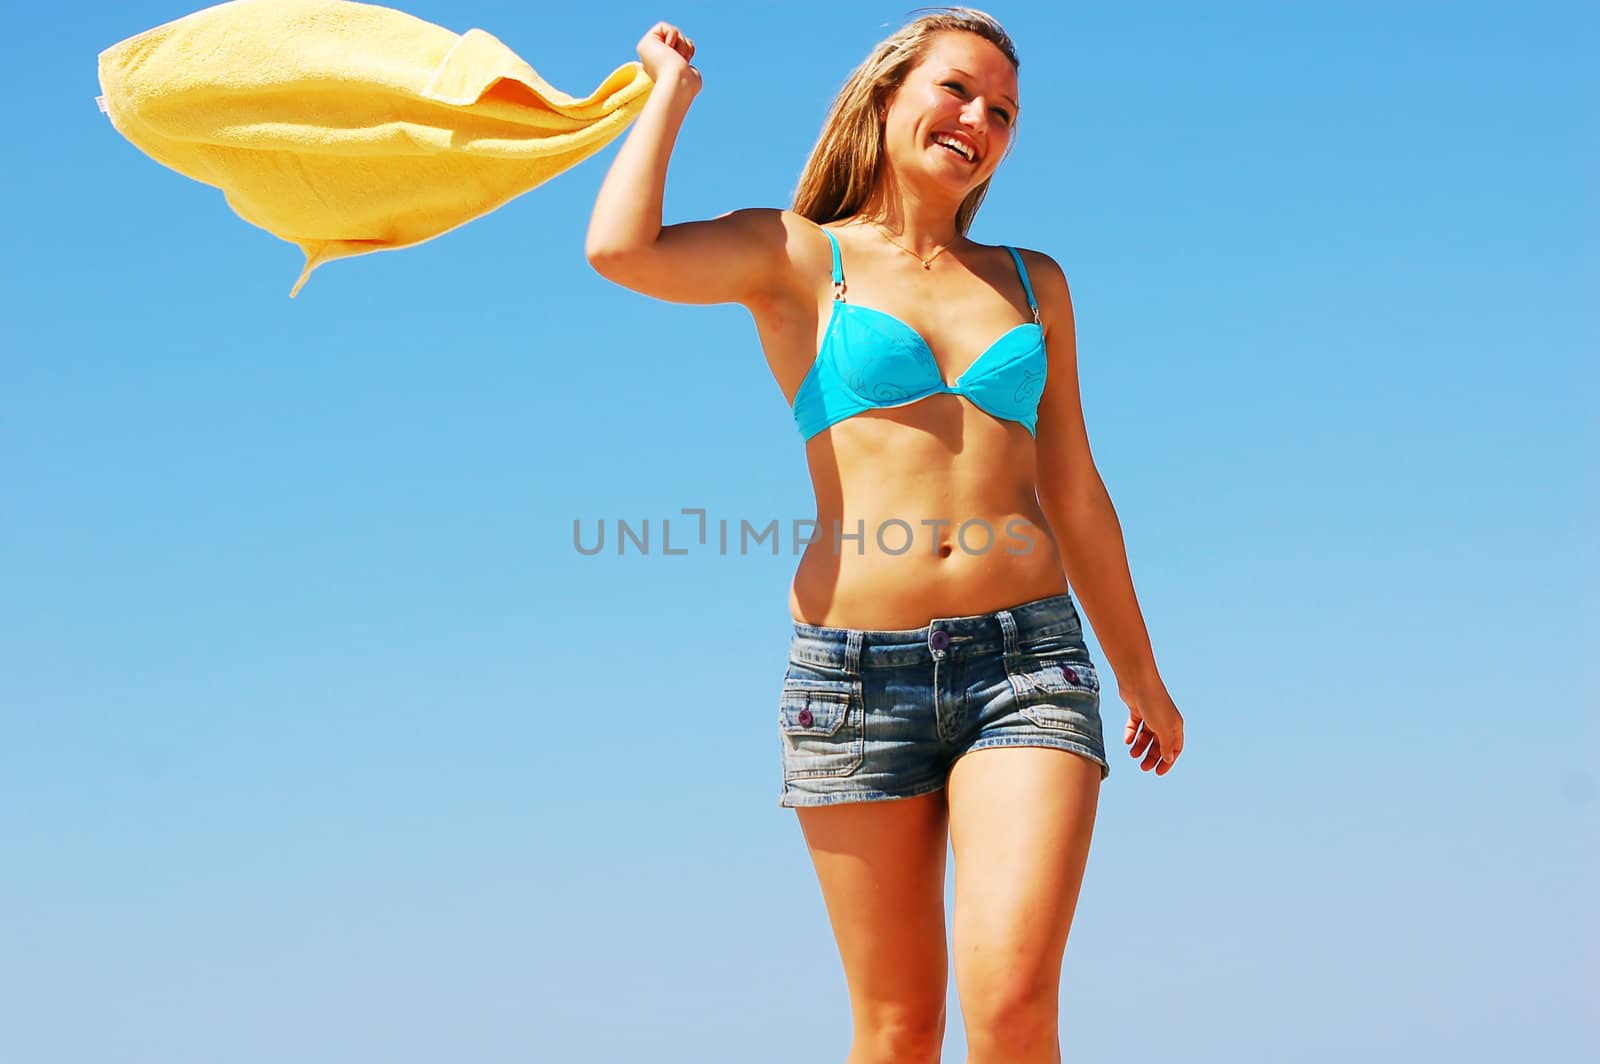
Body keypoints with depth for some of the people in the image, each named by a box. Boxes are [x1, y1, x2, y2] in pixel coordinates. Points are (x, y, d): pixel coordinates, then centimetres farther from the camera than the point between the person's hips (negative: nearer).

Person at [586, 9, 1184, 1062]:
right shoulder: (798, 256, 7)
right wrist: (672, 92, 5)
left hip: (1028, 659, 2)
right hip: (856, 665, -2)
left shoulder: (1035, 283, 18)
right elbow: (622, 251, -12)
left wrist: (1141, 674, 29)